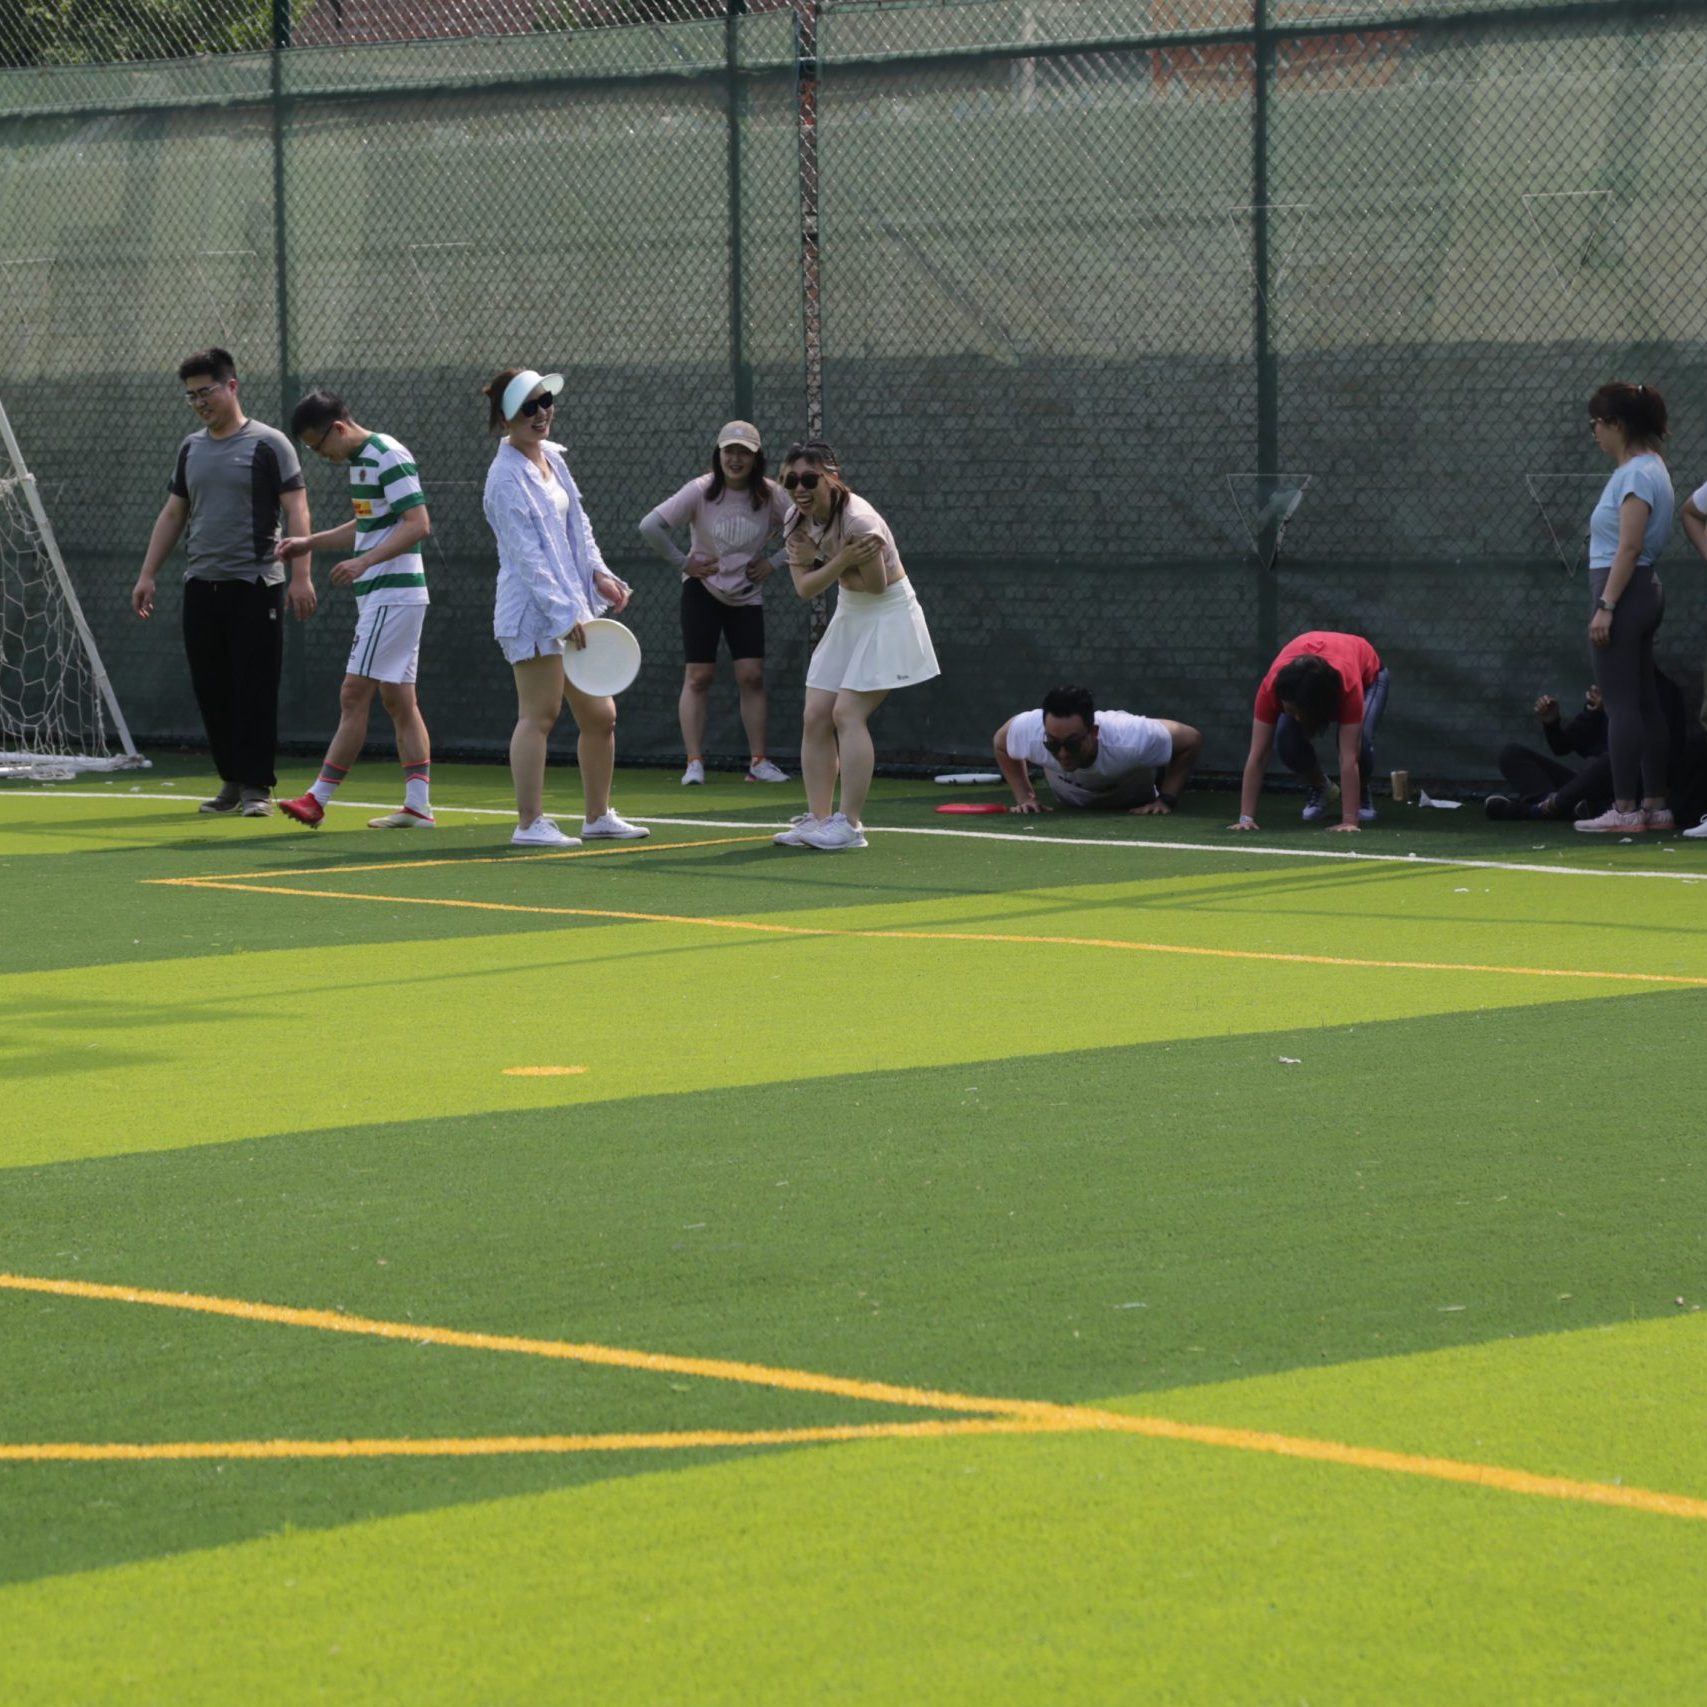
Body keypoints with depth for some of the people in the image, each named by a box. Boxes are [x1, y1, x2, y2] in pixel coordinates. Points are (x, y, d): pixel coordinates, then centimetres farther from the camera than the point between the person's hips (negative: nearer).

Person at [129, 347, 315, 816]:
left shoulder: (268, 445, -4)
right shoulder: (191, 449, 13)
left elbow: (297, 512, -8)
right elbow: (172, 514, 19)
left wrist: (301, 575, -17)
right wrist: (148, 574, 13)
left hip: (254, 586, -6)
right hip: (201, 585, 6)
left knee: (254, 691, -6)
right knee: (211, 691, 6)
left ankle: (257, 786, -1)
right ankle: (232, 782, 14)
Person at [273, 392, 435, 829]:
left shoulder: (388, 457, -15)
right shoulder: (359, 460, 15)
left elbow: (418, 524, -22)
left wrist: (364, 562, -28)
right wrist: (309, 543, 20)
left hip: (392, 593, -10)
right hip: (379, 596, 10)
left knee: (354, 695, -7)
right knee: (399, 701, 7)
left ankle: (319, 798, -5)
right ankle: (417, 806, 6)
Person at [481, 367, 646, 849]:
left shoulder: (552, 458, 12)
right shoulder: (507, 479, -14)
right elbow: (527, 555, -18)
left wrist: (599, 574, 6)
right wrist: (562, 614, -21)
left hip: (572, 608, 9)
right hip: (534, 615, -9)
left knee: (599, 714, 11)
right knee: (539, 715, -6)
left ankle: (598, 816, 21)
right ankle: (530, 824, -1)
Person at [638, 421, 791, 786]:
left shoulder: (771, 496, -9)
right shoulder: (700, 492, -15)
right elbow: (650, 526, -17)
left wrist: (774, 563, -7)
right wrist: (683, 563, -13)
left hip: (747, 596, 2)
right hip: (703, 591, -2)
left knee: (752, 676, -3)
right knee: (698, 676, -4)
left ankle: (758, 762, 4)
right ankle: (694, 763, -1)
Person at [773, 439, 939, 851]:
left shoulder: (858, 520, -26)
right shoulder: (799, 521, -2)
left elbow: (875, 584, -23)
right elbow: (805, 588, -8)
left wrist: (820, 562, -19)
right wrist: (841, 561, -26)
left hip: (887, 618, -8)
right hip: (849, 617, 8)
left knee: (847, 713, -17)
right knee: (816, 716, 0)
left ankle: (849, 825, -16)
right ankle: (817, 819, 5)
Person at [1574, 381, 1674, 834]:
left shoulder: (1636, 474, -14)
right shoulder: (1645, 468, 16)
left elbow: (1628, 547, -20)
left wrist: (1606, 606, -21)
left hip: (1623, 592, -10)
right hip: (1642, 592, 10)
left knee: (1622, 704, -8)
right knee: (1643, 703, 10)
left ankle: (1625, 809, -8)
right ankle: (1655, 804, 12)